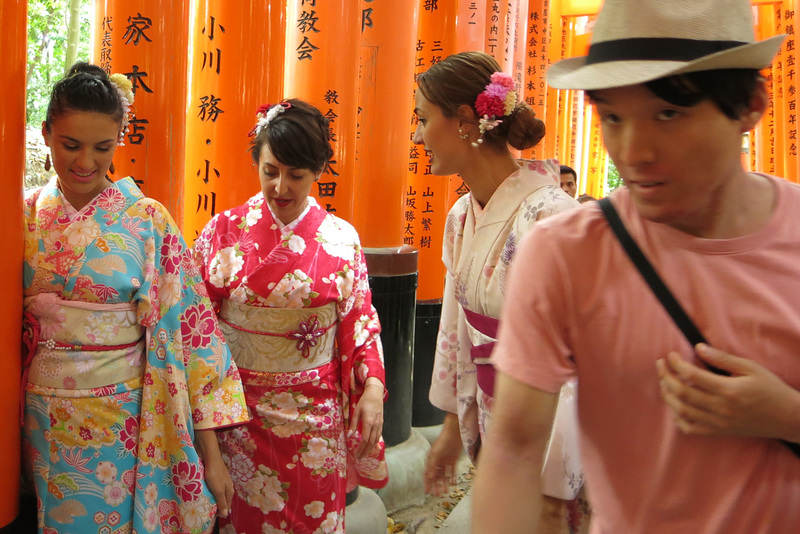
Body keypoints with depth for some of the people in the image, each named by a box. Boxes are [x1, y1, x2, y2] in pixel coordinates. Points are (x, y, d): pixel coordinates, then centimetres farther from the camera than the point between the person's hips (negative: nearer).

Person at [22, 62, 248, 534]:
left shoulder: (148, 222, -9)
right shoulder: (24, 216, -1)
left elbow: (191, 327, -11)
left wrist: (210, 451, -12)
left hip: (124, 423, -2)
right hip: (43, 424, 2)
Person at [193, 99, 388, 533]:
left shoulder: (341, 240, -3)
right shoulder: (223, 232, -5)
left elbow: (360, 321, 1)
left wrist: (373, 386, -11)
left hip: (315, 415, 1)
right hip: (239, 411, 0)